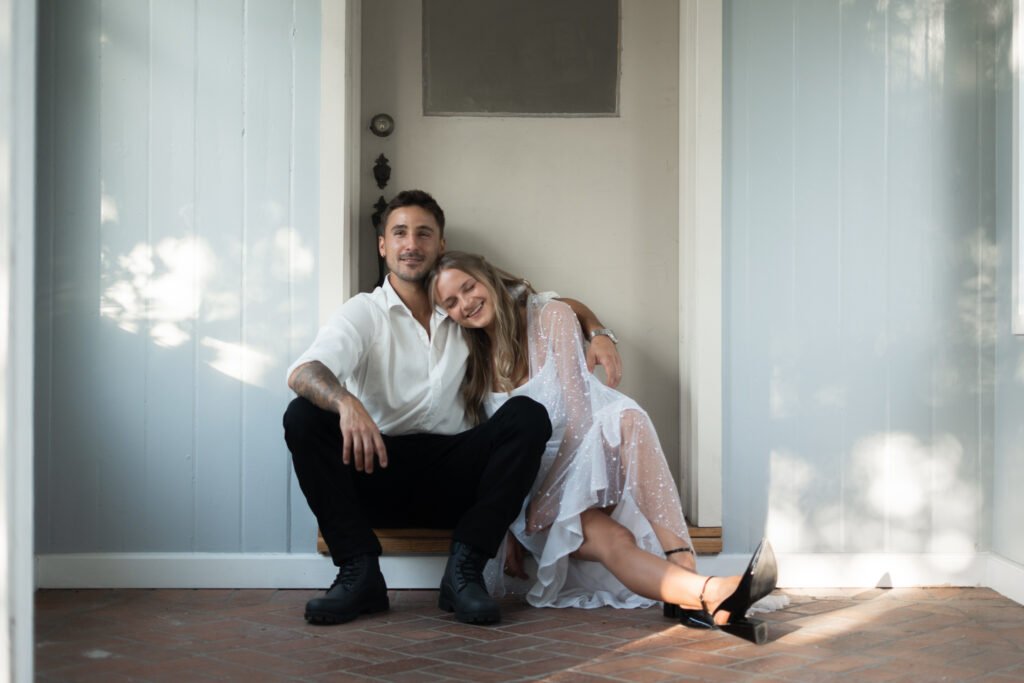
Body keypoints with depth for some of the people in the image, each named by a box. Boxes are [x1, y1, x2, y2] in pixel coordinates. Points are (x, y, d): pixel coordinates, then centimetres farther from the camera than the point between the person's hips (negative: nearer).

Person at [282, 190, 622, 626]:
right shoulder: (363, 313, 4)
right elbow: (303, 372, -15)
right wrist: (346, 403, -38)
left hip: (452, 483, 2)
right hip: (380, 472, -2)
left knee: (528, 415, -22)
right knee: (304, 415, -25)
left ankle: (464, 570, -25)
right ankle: (360, 572, -25)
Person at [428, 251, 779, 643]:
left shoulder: (551, 317, 2)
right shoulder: (472, 363, 11)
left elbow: (576, 412, -7)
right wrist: (508, 530, -5)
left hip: (582, 461, -1)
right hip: (533, 494, 1)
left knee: (624, 419, -37)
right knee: (609, 539, -33)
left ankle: (685, 580, -48)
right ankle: (711, 595, -61)